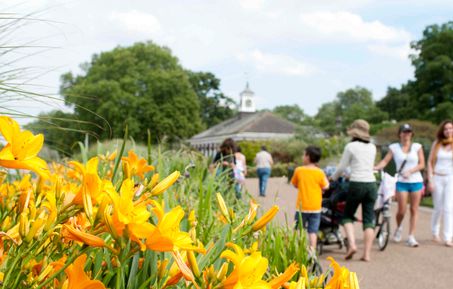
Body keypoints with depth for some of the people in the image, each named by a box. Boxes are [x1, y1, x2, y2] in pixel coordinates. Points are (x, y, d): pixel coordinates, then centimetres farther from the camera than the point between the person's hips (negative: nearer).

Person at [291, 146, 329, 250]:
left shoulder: (299, 170, -5)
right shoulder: (320, 173, -7)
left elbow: (295, 184, 7)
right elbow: (325, 187, -2)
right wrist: (325, 179, 14)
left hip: (301, 207, 0)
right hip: (315, 207, 0)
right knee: (313, 231, 4)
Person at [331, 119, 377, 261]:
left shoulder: (351, 146, -3)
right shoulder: (372, 147, 12)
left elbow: (341, 167, 1)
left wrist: (333, 178, 20)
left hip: (356, 185, -4)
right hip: (371, 184, 4)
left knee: (348, 216, 11)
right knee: (368, 219, 6)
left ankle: (352, 244, -7)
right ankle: (367, 253, 3)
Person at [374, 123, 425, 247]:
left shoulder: (417, 147, 5)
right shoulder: (394, 147, 3)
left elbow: (422, 164, 1)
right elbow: (385, 161, -7)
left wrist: (410, 171, -13)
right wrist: (375, 168, -24)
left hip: (416, 181, 1)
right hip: (401, 182, -1)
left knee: (414, 210, 2)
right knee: (402, 210, -4)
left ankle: (411, 237, 9)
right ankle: (399, 228, 27)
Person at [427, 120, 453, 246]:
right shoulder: (437, 143, 4)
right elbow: (430, 162, 3)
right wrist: (430, 180, -2)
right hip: (437, 178, 1)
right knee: (438, 208, 7)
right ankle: (435, 233, 29)